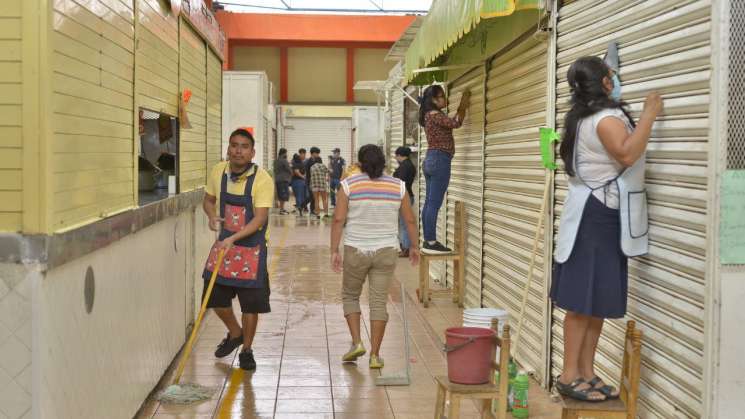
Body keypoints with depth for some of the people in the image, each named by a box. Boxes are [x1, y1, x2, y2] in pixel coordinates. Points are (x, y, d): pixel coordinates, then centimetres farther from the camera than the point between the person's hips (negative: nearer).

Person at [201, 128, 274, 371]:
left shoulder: (262, 179, -17)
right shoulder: (219, 171, -2)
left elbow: (260, 218, -22)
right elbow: (208, 200, 14)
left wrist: (233, 238, -33)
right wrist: (212, 216, -9)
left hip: (251, 247, -4)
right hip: (224, 243, 5)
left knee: (251, 303, 2)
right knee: (216, 298, 9)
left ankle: (246, 351, 22)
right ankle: (235, 334, 38)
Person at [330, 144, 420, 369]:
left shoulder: (349, 185, -6)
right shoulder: (398, 186, 0)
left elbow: (338, 220, -9)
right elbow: (410, 220, 6)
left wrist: (334, 251, -5)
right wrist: (414, 246, 17)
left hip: (356, 251, -1)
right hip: (386, 251, 1)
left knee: (350, 295, 18)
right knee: (379, 302, 6)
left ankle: (356, 342, 7)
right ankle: (375, 355, 7)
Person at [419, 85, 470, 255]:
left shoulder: (430, 116, 18)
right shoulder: (434, 115, -11)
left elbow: (450, 123, 28)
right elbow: (456, 123, -20)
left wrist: (461, 107, 23)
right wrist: (464, 105, -8)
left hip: (431, 160, 10)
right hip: (439, 160, -10)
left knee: (429, 203, 8)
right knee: (434, 204, -10)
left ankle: (428, 242, 11)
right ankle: (431, 243, -10)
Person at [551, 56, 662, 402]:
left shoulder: (586, 116, 18)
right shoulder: (606, 116, -14)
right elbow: (627, 154, -32)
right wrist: (649, 114, -23)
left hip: (598, 215, 10)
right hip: (597, 217, -10)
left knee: (597, 300, 9)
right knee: (584, 299, -7)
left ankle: (586, 374, 13)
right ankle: (569, 376, -3)